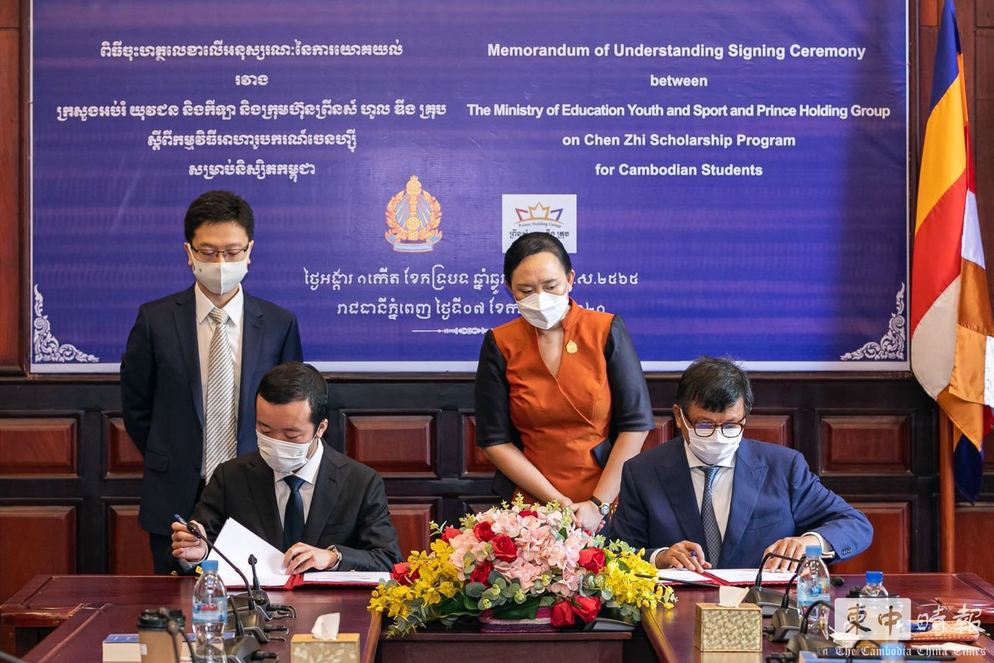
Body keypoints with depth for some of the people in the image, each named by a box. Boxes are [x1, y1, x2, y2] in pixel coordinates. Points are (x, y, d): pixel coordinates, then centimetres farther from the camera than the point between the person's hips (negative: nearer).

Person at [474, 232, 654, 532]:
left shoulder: (606, 330, -5)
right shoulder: (499, 344, -3)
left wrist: (598, 504, -12)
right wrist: (557, 502, -11)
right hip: (529, 505, 1)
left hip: (606, 507, 0)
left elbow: (636, 424, -6)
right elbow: (495, 440, -3)